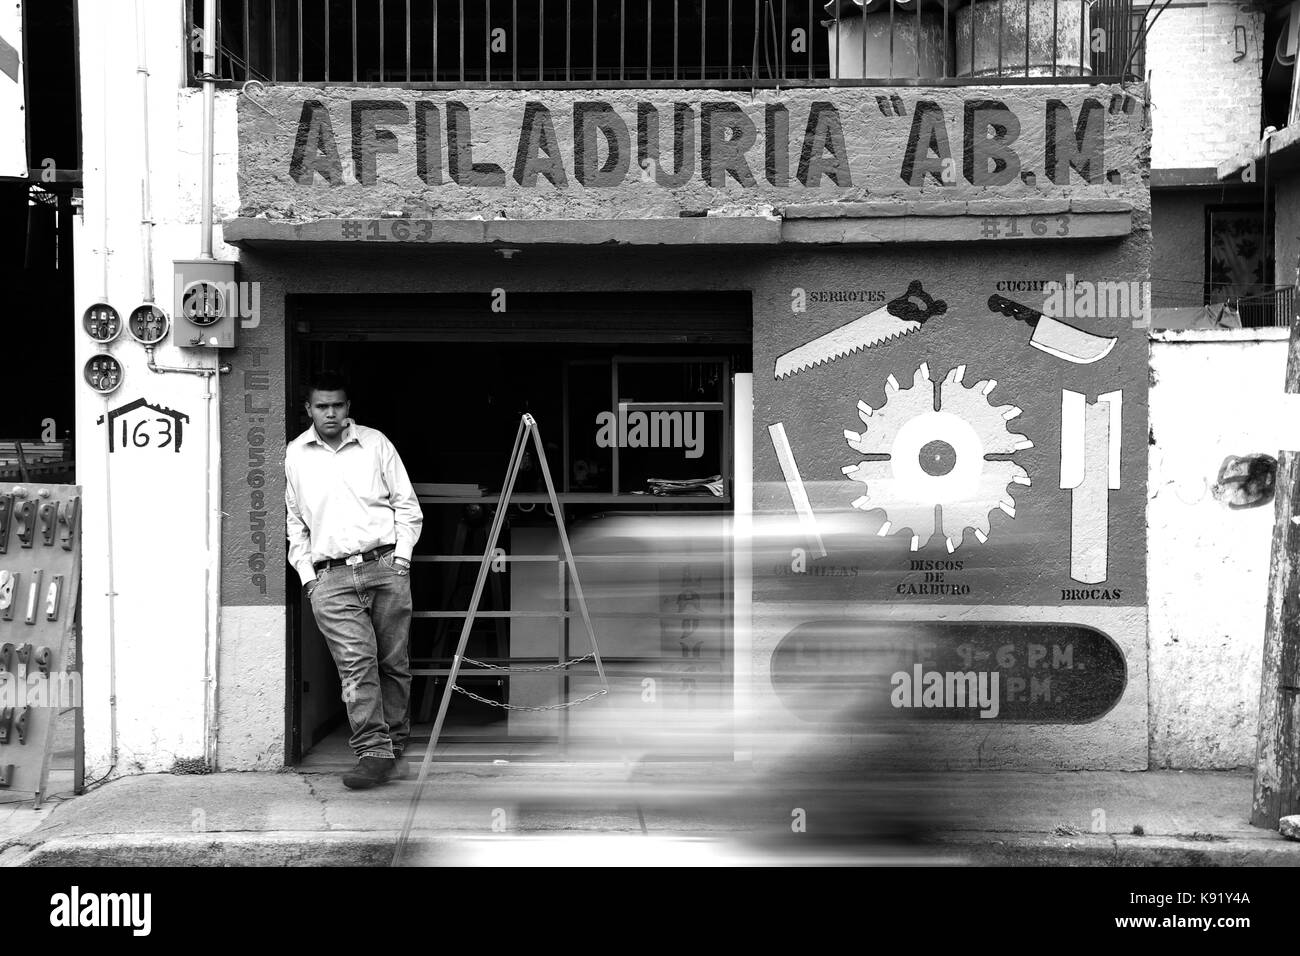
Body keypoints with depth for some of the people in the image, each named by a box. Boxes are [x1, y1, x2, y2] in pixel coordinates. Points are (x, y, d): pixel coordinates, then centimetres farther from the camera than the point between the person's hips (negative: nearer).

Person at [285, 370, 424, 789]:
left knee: (393, 662, 2)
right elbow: (295, 522, 19)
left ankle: (394, 749, 14)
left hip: (386, 566, 0)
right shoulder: (295, 455, 12)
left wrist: (402, 557, 1)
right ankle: (373, 753, -15)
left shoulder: (375, 442, 8)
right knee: (356, 662, -13)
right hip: (331, 576, 0)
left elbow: (407, 505, 11)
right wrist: (306, 573, 9)